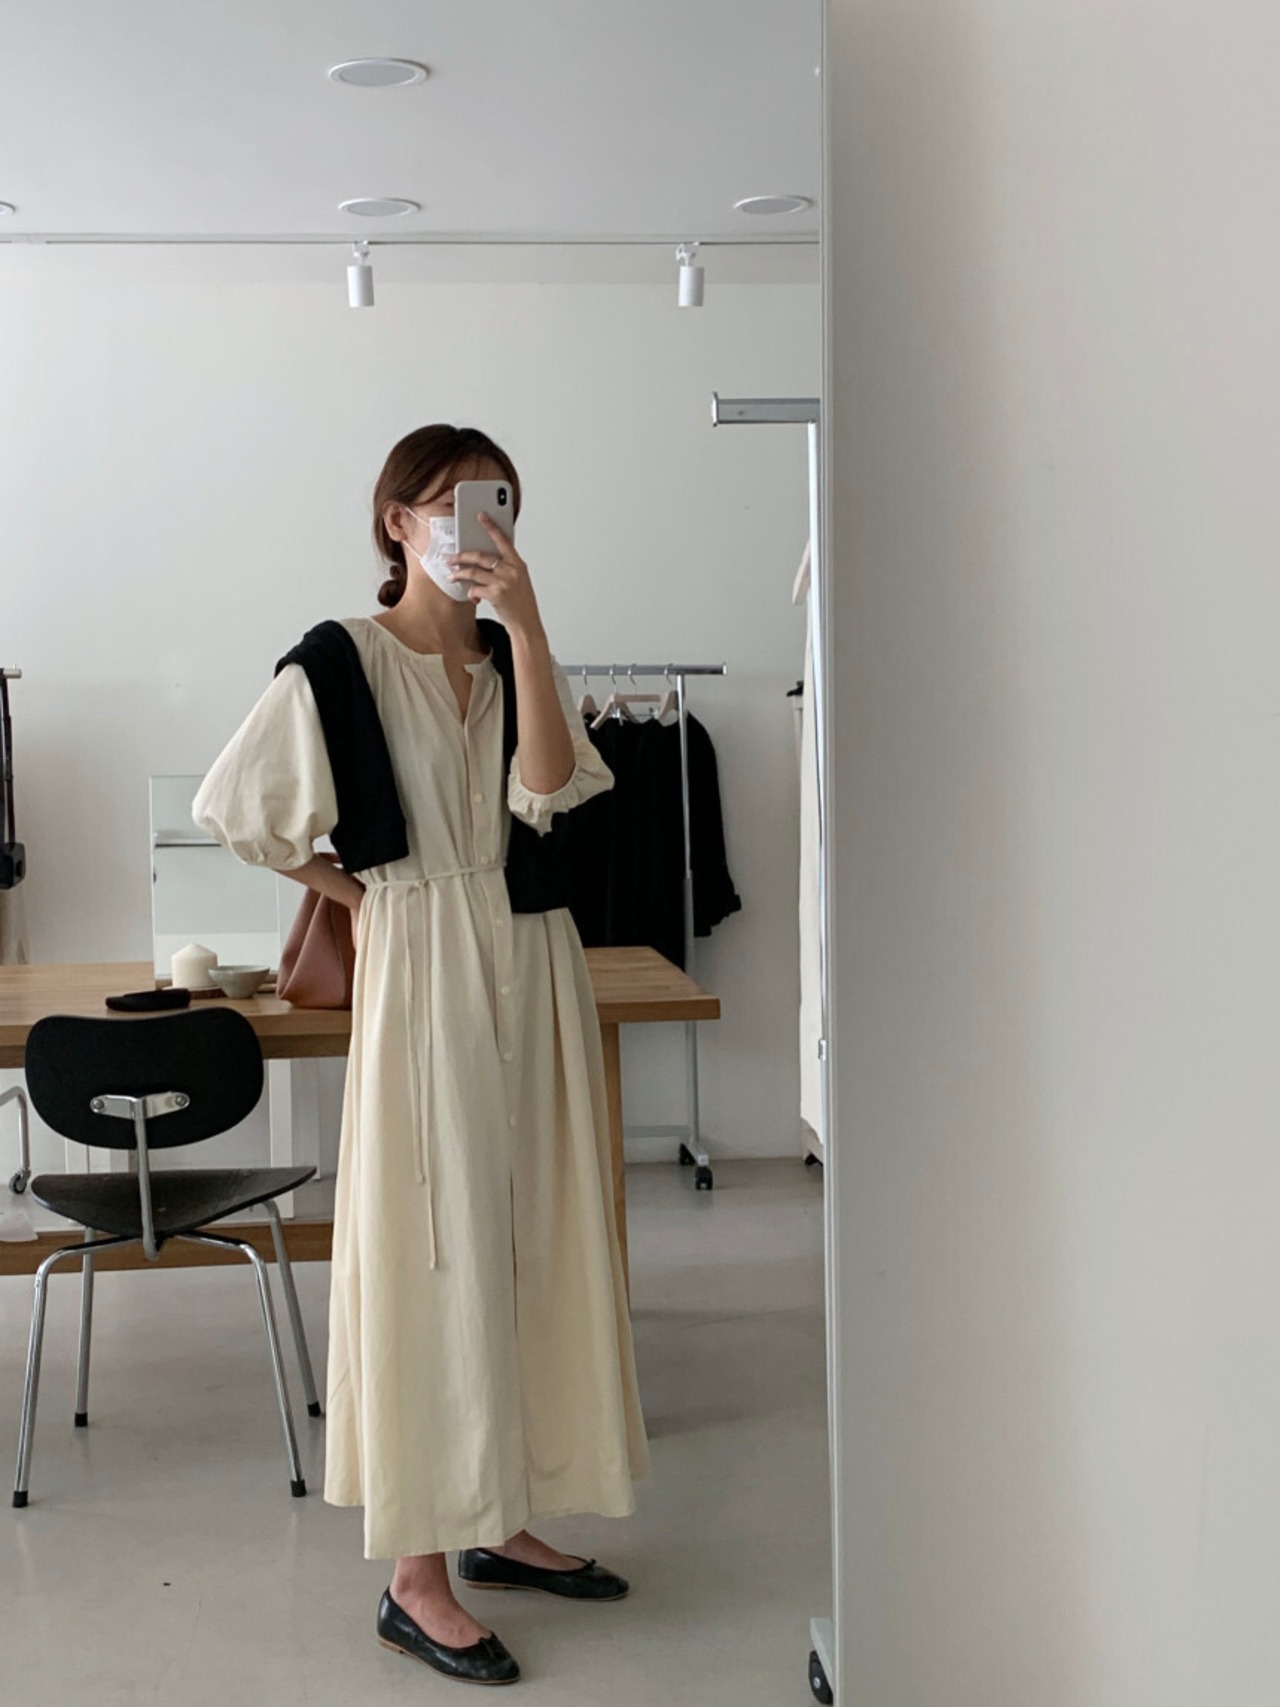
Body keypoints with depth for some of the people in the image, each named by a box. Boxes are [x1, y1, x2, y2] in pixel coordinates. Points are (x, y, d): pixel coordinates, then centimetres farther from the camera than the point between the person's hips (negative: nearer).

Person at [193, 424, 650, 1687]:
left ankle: (502, 1522, 27)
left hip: (532, 964, 6)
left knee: (529, 1242, 12)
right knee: (430, 1256, -3)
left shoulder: (511, 659, 9)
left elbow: (548, 792, -9)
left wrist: (526, 624, -14)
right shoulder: (349, 657, -5)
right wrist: (359, 894, 1)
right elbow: (232, 805, -4)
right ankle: (417, 1574, 8)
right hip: (424, 969, -6)